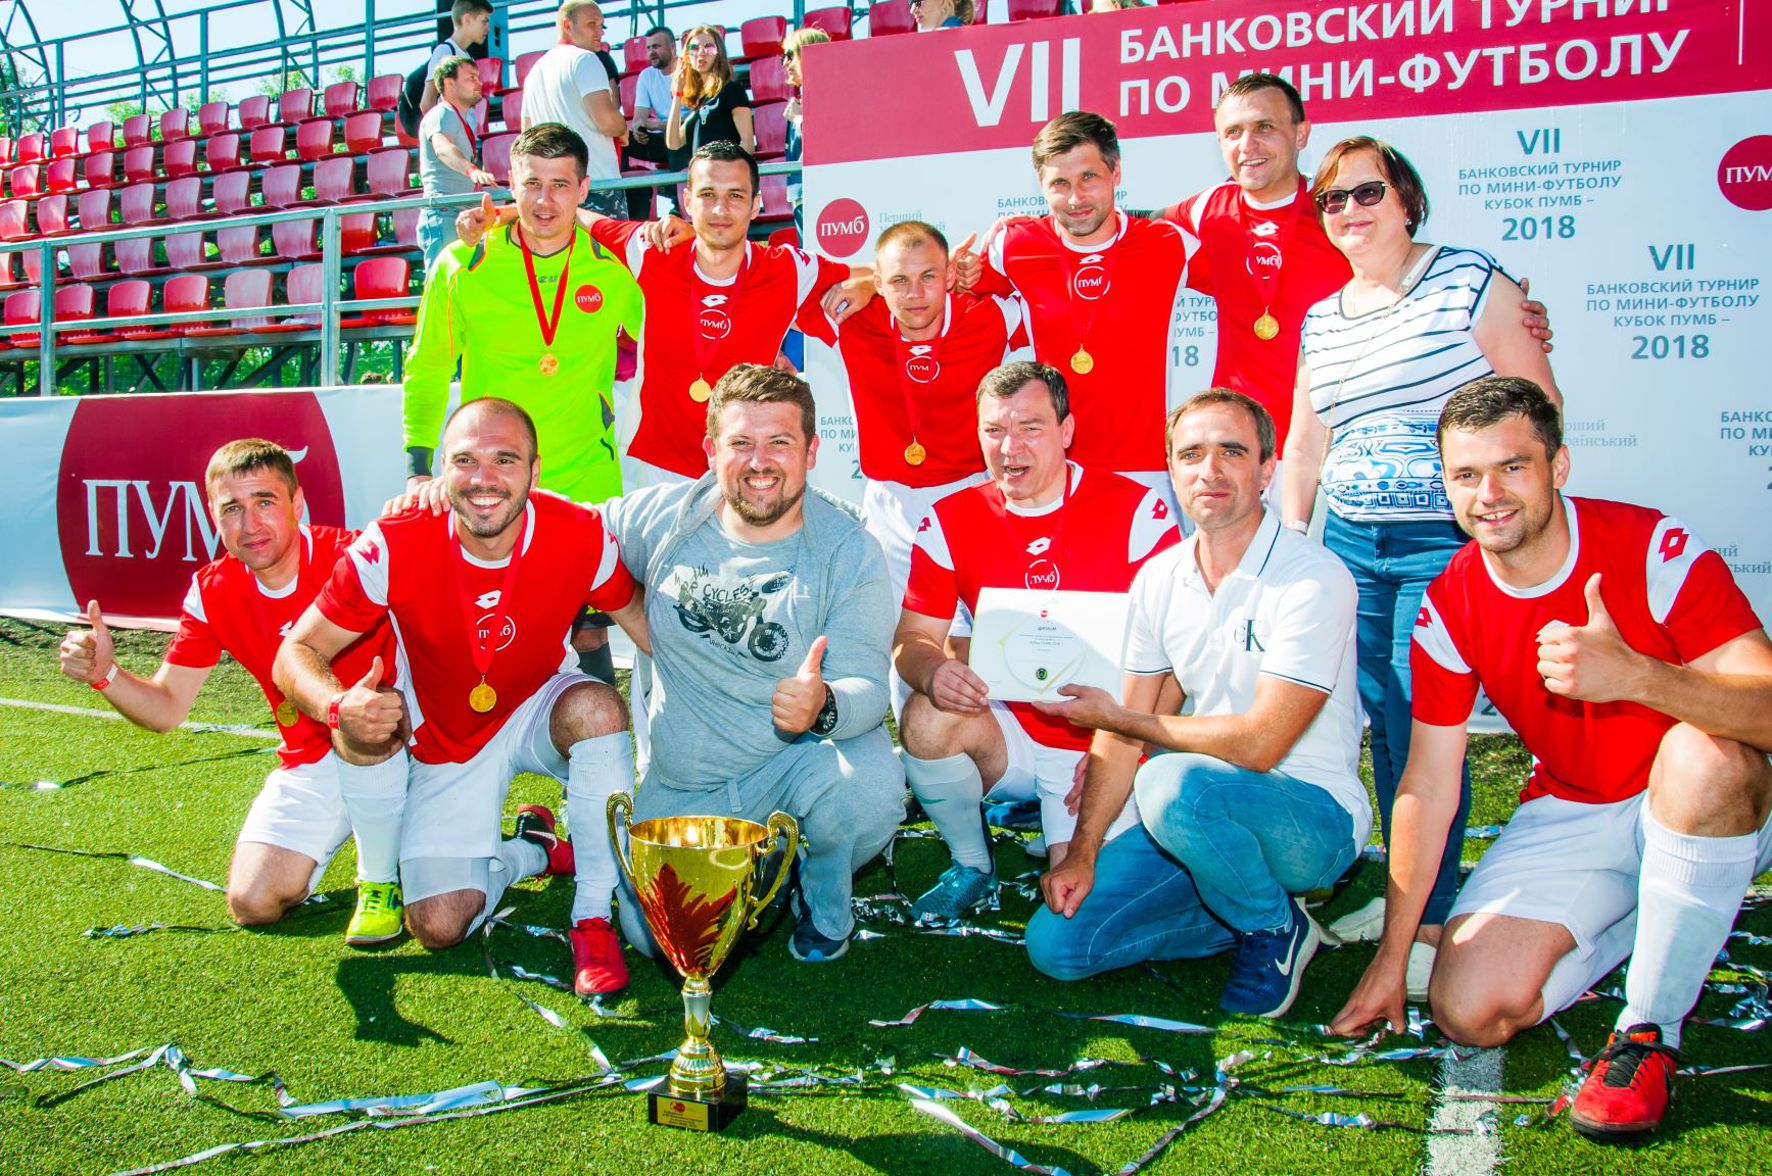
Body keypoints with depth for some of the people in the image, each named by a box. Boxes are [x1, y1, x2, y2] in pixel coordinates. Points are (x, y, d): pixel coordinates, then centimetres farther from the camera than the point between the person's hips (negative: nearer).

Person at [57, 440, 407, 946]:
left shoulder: (349, 557, -20)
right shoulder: (212, 592, -4)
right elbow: (166, 708, 0)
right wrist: (105, 675, -19)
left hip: (391, 742, -4)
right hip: (308, 761, 5)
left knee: (357, 727, -39)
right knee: (252, 903, -7)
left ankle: (381, 877, -12)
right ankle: (334, 831, 25)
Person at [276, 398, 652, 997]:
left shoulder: (581, 537, -23)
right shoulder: (394, 546, -25)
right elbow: (297, 653, -18)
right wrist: (341, 706, -41)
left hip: (537, 715, 0)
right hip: (447, 744, 0)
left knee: (597, 706, -36)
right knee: (440, 926, -10)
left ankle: (594, 918, -18)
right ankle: (532, 849, 24)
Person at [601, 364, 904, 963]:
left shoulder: (849, 554, -12)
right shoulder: (659, 518, -5)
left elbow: (866, 685, -20)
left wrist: (824, 706, -41)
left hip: (799, 760, -2)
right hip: (677, 786, 3)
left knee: (869, 789, -34)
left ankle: (824, 901, 2)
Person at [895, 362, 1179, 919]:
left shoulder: (1136, 510, -10)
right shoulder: (950, 521, -1)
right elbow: (912, 639, -2)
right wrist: (932, 673, -28)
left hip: (1102, 746, -2)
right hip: (1009, 733, 2)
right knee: (928, 719, -29)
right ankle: (972, 867, -1)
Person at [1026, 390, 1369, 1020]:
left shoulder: (1315, 579, -18)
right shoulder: (1159, 579, 3)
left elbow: (1258, 743, -24)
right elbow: (1123, 734, 4)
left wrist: (1114, 716, -14)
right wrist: (1082, 853, -6)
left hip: (1315, 816, -6)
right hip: (1208, 812, 6)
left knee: (1176, 784, -37)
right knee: (1056, 942, -7)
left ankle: (1277, 928, -7)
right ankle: (1242, 911, 10)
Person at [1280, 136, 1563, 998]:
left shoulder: (1471, 279, -1)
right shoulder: (1321, 320, 15)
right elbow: (1303, 447, 20)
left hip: (1448, 542, -5)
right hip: (1350, 542, 5)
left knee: (1423, 724, -8)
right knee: (1382, 720, 8)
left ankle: (1431, 919, 2)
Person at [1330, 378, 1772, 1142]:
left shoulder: (1655, 550, -21)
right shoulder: (1448, 609, -9)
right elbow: (1427, 788, -5)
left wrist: (1635, 677, -51)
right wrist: (1391, 957, -4)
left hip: (1710, 817, -3)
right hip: (1568, 815, 3)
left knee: (1706, 750, -39)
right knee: (1467, 1012, -15)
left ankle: (1649, 1033, -20)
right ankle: (1636, 925, 15)